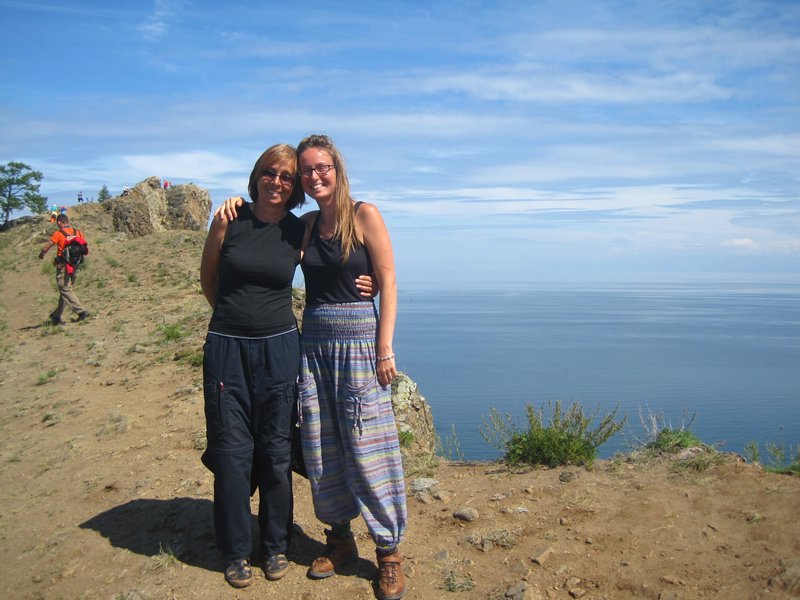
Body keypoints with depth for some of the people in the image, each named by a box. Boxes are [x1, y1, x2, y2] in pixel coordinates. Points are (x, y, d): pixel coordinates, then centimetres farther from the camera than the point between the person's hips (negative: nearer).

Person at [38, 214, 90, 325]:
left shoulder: (58, 234, -9)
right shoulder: (78, 233, 5)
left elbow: (45, 248, -4)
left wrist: (41, 255, 17)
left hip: (63, 267, -6)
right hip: (75, 266, 6)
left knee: (66, 291, -3)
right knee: (66, 290, 14)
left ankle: (81, 311, -16)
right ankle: (56, 316, 24)